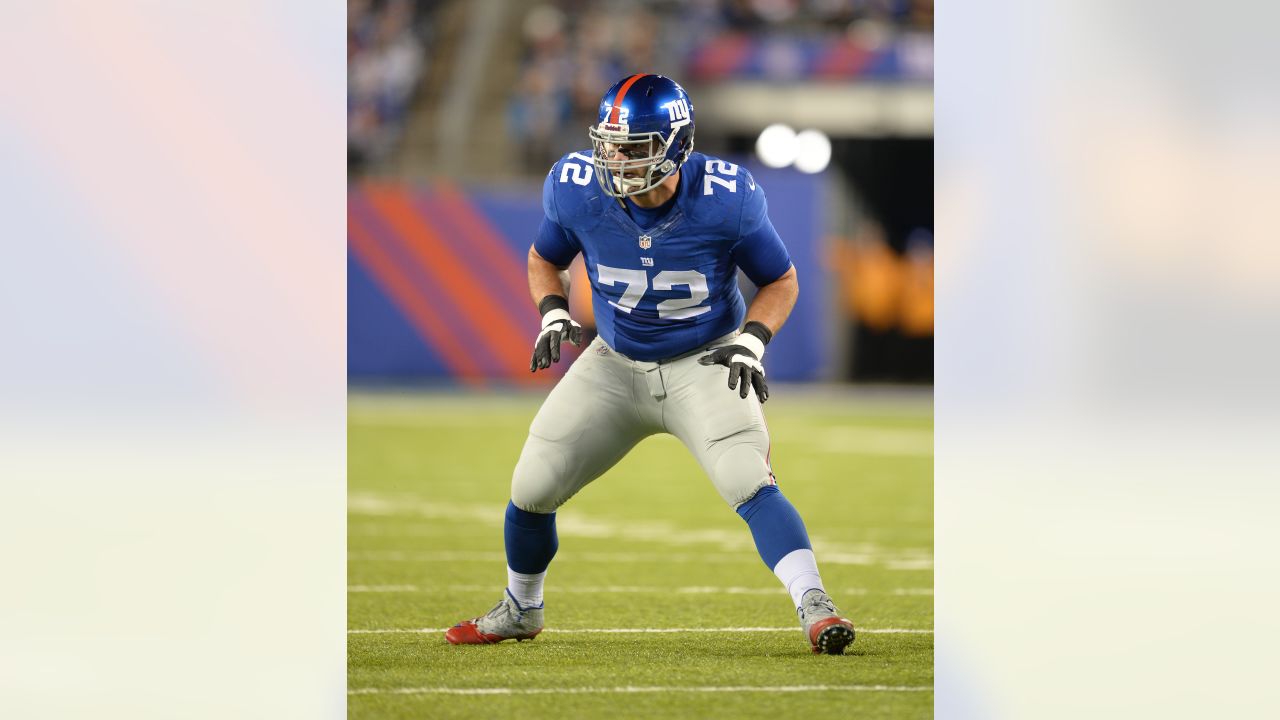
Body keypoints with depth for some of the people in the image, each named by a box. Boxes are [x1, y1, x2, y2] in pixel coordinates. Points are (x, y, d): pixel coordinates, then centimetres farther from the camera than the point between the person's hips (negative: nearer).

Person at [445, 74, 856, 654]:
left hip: (705, 366, -3)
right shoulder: (577, 190, -18)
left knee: (750, 484, -26)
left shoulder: (725, 200, -24)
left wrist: (751, 344, -21)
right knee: (532, 488, 4)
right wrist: (553, 315, -13)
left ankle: (815, 609, -27)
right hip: (616, 365, 3)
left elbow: (781, 281, -6)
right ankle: (520, 610, 30)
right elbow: (544, 260, 5)